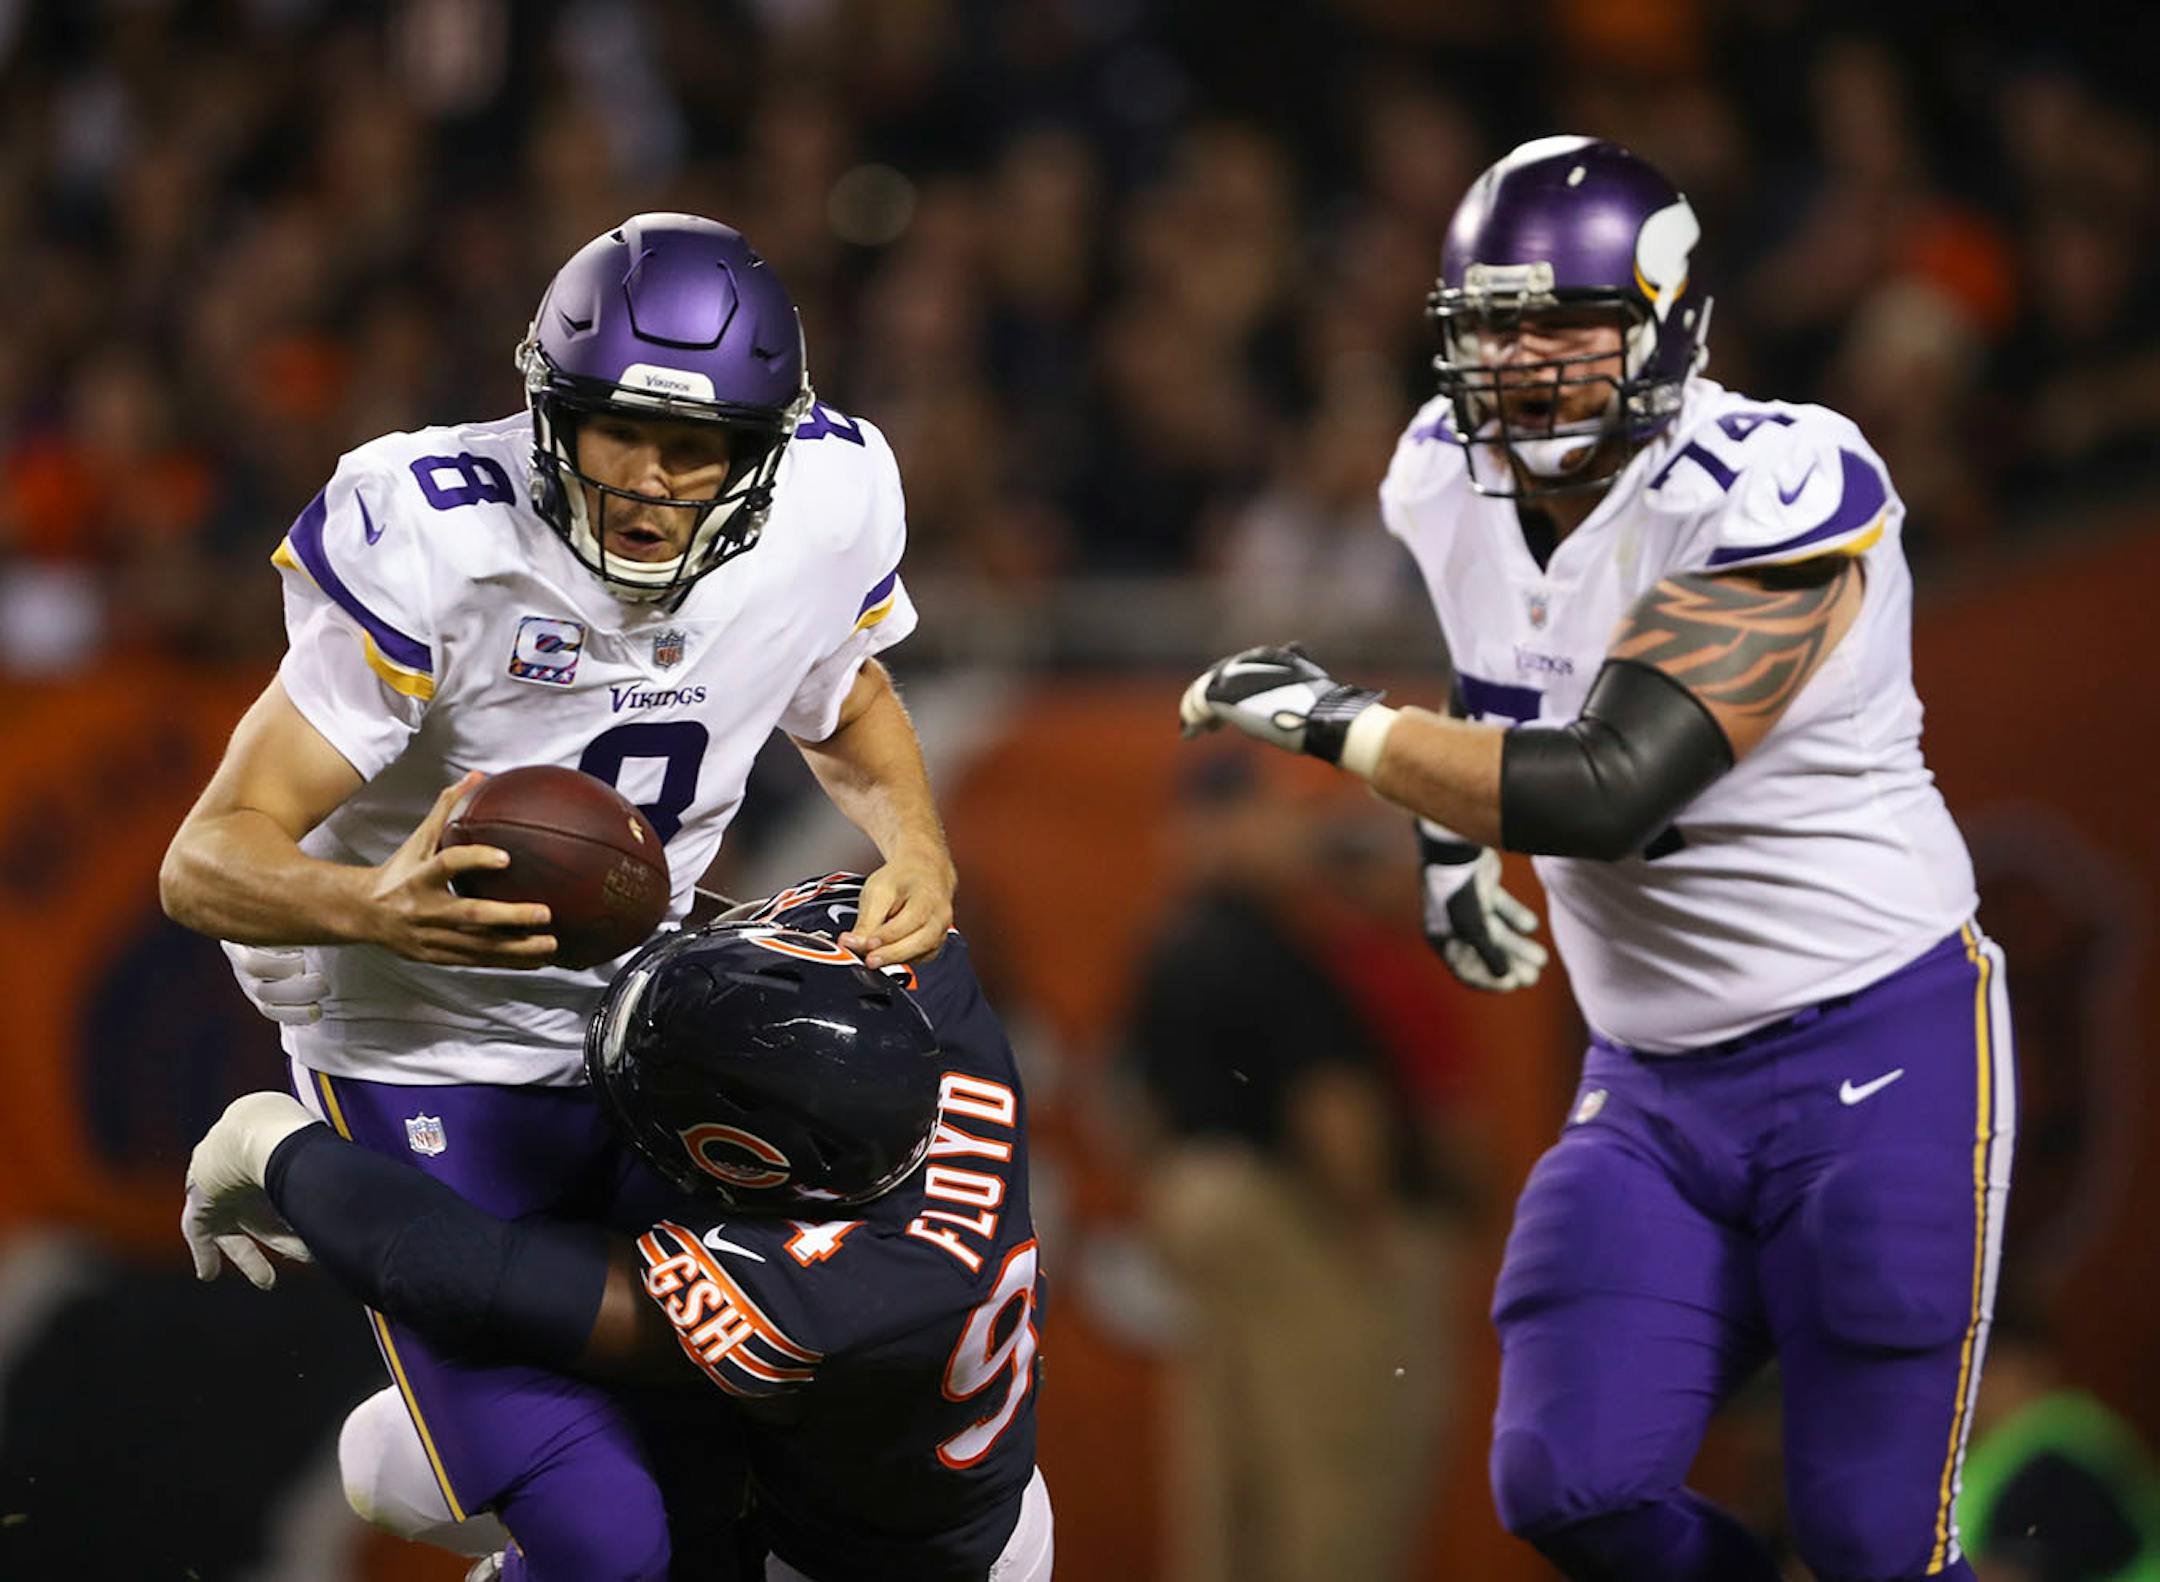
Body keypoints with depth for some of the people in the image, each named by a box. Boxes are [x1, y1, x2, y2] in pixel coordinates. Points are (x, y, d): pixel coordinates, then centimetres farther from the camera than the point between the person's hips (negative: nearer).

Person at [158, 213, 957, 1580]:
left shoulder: (828, 506, -11)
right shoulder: (436, 546, -26)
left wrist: (919, 846, -8)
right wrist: (382, 905, -46)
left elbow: (847, 702, 13)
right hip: (431, 1059, -6)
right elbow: (208, 862, -25)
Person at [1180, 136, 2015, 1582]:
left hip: (1875, 1056, -6)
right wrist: (1455, 836, 23)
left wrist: (1335, 723, -22)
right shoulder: (1450, 484, 2)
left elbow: (1606, 792, -29)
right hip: (1654, 1083, 6)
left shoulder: (1772, 498, -21)